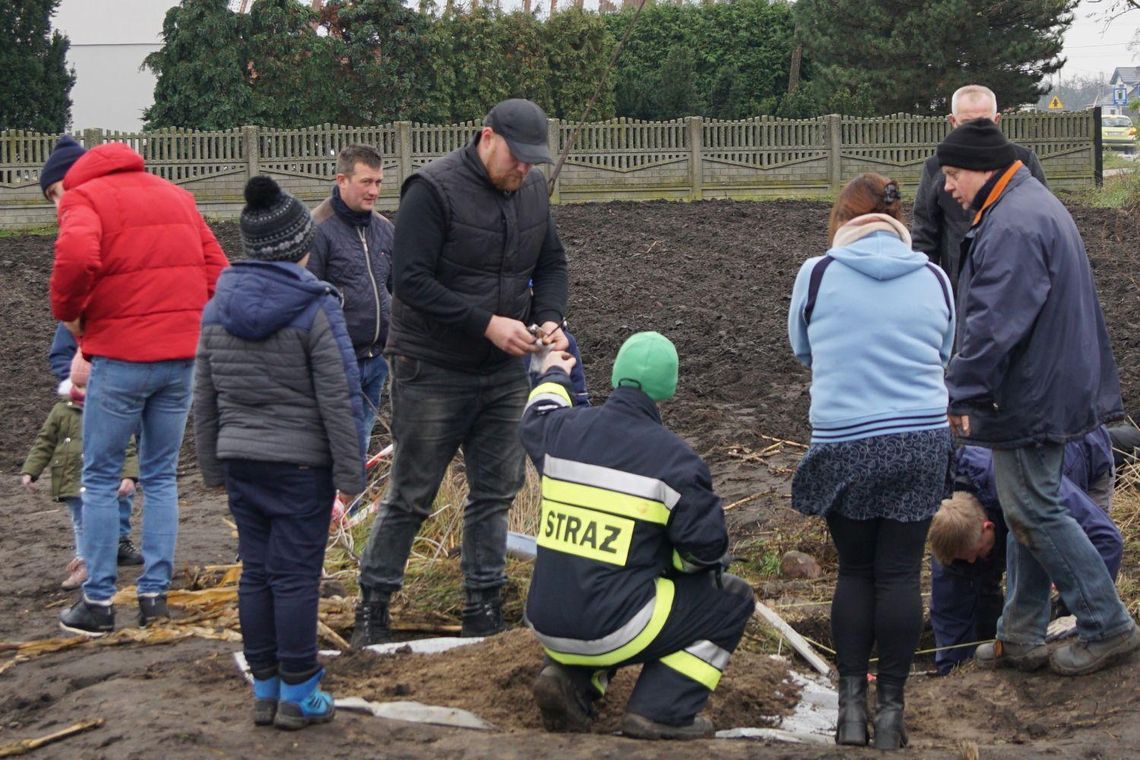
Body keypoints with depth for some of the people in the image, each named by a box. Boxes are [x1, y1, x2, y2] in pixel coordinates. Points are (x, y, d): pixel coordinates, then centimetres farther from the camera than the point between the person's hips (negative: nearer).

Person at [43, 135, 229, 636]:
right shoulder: (175, 196, 17)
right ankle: (155, 594, 13)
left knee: (100, 479, 6)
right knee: (161, 477, 14)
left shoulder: (84, 199, -3)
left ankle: (98, 601, 6)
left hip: (120, 355, -6)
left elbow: (77, 256, -24)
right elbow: (215, 268, 13)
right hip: (182, 354, 6)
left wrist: (68, 311, -8)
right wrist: (188, 319, 15)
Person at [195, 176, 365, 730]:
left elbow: (205, 400, 12)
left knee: (255, 572, 11)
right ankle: (297, 694, 5)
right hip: (300, 463, -5)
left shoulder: (217, 310, 5)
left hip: (240, 461, 5)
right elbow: (339, 399, -12)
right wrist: (350, 472, -6)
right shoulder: (314, 309, -13)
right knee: (296, 575, 0)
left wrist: (213, 466, 21)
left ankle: (265, 688, 18)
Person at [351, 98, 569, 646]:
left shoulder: (532, 189, 4)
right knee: (411, 496, 1)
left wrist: (549, 317, -6)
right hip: (433, 370, -6)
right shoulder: (433, 190, -18)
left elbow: (552, 263, 14)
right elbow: (410, 280, -22)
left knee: (496, 492, 10)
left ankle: (483, 610, 20)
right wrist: (487, 324, -25)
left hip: (504, 372, 6)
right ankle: (373, 605, 14)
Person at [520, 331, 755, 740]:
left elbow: (536, 419, 29)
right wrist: (674, 561, 16)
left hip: (547, 625, 6)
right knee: (733, 599, 11)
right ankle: (660, 712, 0)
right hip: (610, 631, -6)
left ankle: (572, 678, 13)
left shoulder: (564, 429, 3)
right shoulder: (673, 458, -13)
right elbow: (707, 546, -9)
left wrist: (554, 377, 51)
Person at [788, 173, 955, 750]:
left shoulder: (818, 274, -3)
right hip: (923, 443, 1)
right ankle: (891, 707, 11)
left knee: (854, 571, 13)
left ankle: (851, 702, 13)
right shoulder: (933, 278, 3)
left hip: (846, 445, -1)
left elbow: (802, 350, 13)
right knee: (900, 573, 7)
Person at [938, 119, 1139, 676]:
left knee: (1033, 513, -2)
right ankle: (1021, 638, 21)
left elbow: (993, 322, -26)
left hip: (1031, 399, -11)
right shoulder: (1034, 205, 14)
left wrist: (961, 394, -19)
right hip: (1050, 393, 11)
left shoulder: (1013, 226, -22)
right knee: (1027, 510, 14)